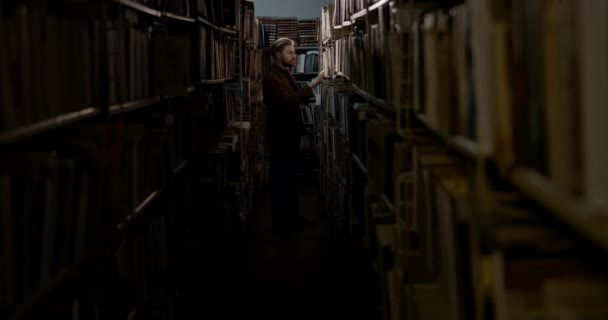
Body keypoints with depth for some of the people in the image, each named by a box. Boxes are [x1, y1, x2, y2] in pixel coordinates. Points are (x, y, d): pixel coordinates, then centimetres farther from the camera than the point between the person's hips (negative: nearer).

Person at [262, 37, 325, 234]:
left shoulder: (286, 73, 12)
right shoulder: (271, 77, -19)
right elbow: (288, 100, -32)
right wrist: (313, 84, -35)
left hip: (291, 133, 9)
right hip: (280, 135, -9)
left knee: (290, 178, 15)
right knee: (280, 179, -1)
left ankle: (292, 217, 24)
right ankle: (280, 223, 7)